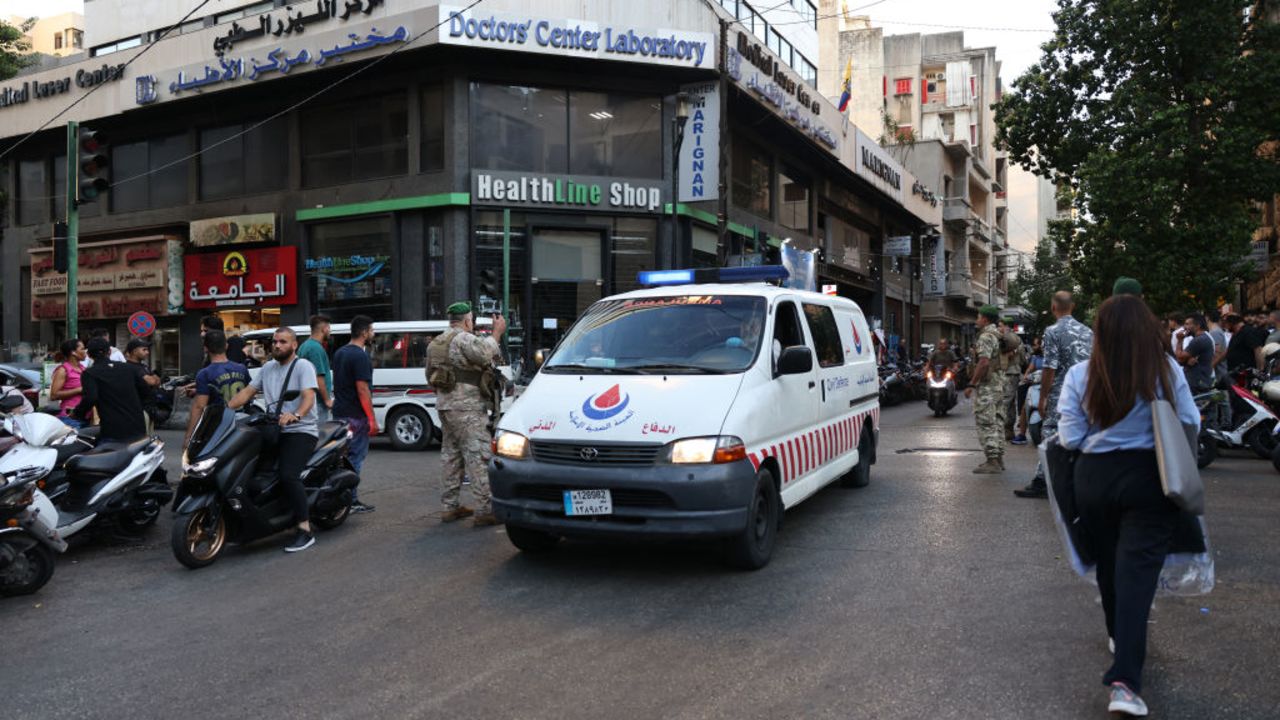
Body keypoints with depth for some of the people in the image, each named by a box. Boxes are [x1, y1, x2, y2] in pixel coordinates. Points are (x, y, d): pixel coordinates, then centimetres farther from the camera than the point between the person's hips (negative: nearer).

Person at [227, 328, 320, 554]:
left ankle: (305, 530, -21)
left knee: (287, 475, -26)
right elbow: (248, 392, 17)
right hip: (274, 431, 8)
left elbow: (309, 397, -19)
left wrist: (295, 415, -38)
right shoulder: (268, 368, 19)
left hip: (301, 431, -8)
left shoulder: (303, 366, -4)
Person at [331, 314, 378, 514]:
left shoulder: (339, 353, 13)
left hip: (339, 413, 9)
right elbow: (362, 389, -20)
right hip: (356, 415, -9)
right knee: (355, 457, -3)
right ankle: (350, 501, -1)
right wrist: (372, 419, -18)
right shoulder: (360, 356, -16)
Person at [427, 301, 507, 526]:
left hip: (444, 405, 10)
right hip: (466, 407, -10)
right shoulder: (464, 339, -12)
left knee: (451, 456, 16)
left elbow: (430, 375, 24)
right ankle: (484, 510, -11)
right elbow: (485, 355, -30)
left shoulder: (437, 343, 18)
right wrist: (496, 333, -19)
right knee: (478, 456, -9)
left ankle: (451, 507, 21)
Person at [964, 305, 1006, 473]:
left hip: (987, 384, -10)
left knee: (986, 423, -7)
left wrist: (971, 384, -21)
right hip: (999, 382, 10)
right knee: (997, 421, 13)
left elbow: (984, 362, -24)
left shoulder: (986, 336, -16)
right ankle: (999, 458, 18)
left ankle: (992, 461, -8)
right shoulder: (998, 334, 14)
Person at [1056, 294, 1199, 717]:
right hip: (1148, 479, -1)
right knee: (1136, 571, -4)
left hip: (1094, 478, 2)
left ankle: (1119, 635, 42)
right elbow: (1191, 425, 2)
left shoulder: (1080, 376, -6)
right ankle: (1124, 680, -13)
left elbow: (1070, 439, -5)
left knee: (1108, 564, 20)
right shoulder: (1167, 371, -7)